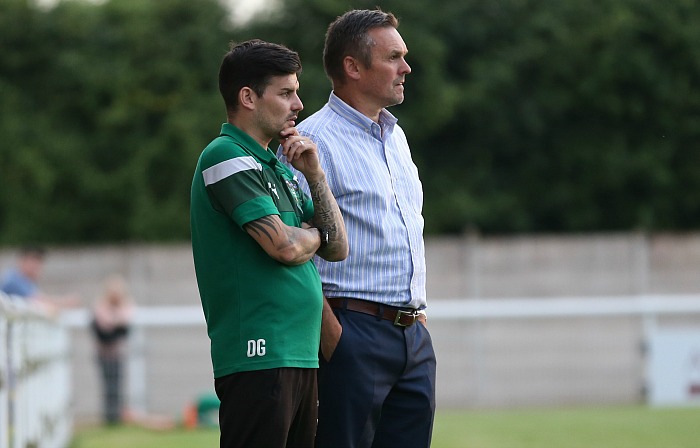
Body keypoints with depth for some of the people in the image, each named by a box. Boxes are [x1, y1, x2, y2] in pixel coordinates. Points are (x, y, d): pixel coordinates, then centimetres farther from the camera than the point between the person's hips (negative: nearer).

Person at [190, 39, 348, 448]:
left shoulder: (278, 167, 20)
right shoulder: (228, 158, -9)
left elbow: (337, 248, 16)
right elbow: (284, 247, -18)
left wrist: (315, 176, 5)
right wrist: (315, 234, 5)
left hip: (301, 354, 9)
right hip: (259, 356, -9)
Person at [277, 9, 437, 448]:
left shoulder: (395, 136, 18)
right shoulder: (314, 141, -10)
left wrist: (418, 310, 18)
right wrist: (333, 339, -18)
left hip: (414, 333, 8)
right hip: (355, 330, -8)